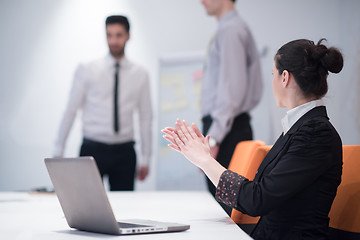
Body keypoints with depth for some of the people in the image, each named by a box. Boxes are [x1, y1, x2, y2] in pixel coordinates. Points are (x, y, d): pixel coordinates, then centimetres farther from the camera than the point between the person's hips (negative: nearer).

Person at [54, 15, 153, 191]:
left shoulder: (140, 75, 7)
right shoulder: (87, 71, 2)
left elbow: (145, 117, 10)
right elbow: (71, 111, 3)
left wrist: (146, 159, 8)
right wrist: (58, 152, 1)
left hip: (124, 152, 2)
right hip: (93, 149, -2)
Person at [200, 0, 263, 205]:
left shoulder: (230, 30, -11)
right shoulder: (237, 27, 19)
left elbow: (232, 88, -20)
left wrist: (213, 139, -22)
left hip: (227, 128, -10)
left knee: (225, 202, -9)